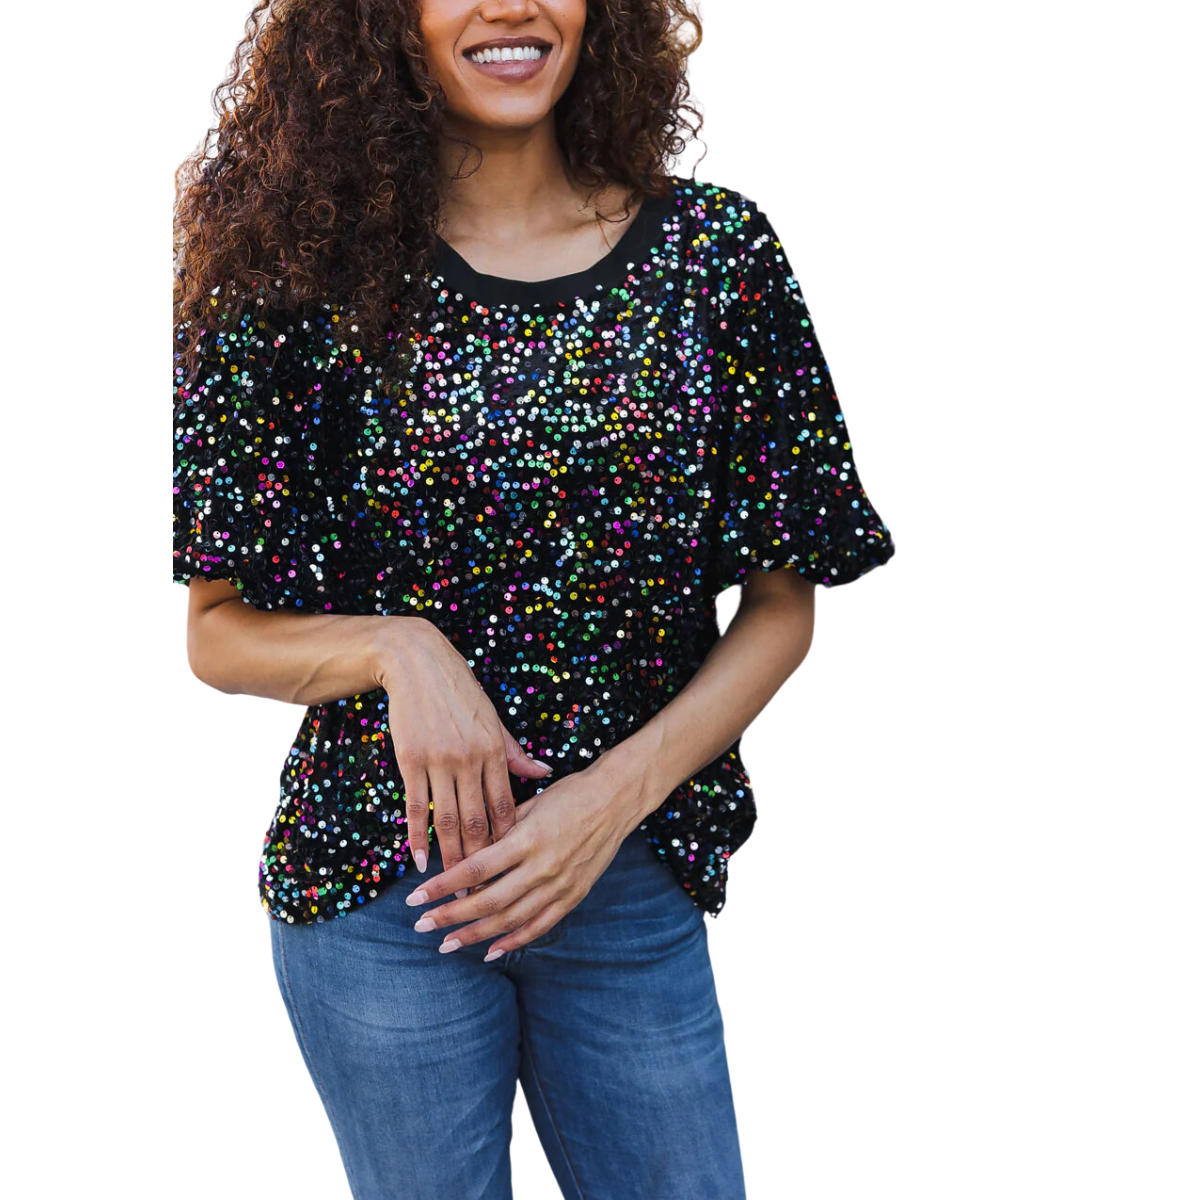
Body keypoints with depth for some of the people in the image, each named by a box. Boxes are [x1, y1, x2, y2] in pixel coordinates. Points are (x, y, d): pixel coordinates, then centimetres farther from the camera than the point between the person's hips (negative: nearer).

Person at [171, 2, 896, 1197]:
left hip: (637, 886, 2)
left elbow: (782, 604, 2)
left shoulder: (712, 250, -2)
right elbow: (218, 630, -1)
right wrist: (394, 647, -20)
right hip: (377, 888, -1)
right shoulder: (309, 263, -5)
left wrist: (621, 789, -11)